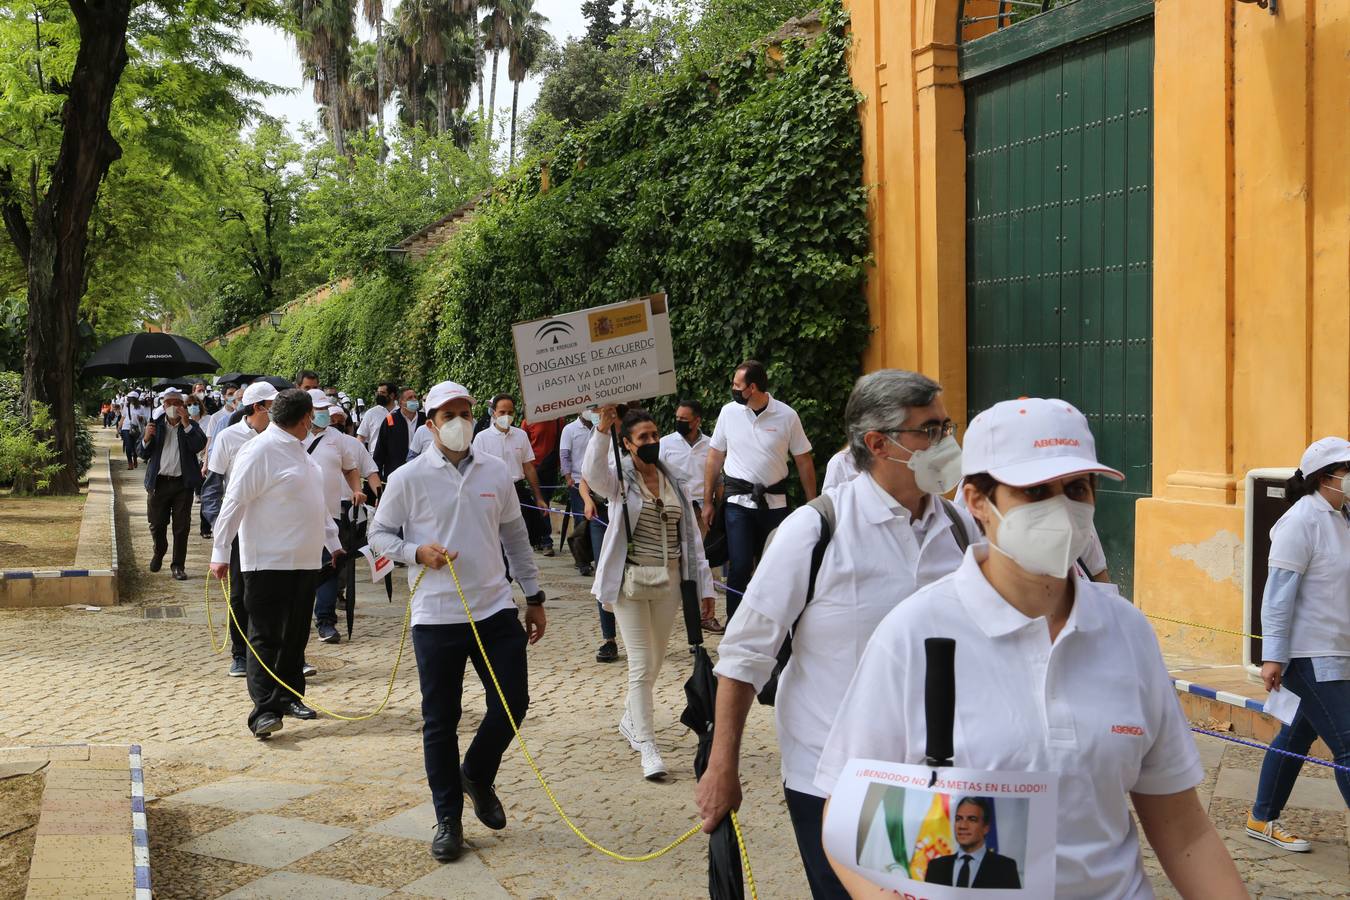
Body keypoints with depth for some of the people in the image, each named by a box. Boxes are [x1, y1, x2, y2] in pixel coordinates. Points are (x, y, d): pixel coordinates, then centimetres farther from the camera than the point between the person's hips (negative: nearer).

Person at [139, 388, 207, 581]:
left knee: (182, 527, 1)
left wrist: (186, 424, -16)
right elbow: (143, 454, 7)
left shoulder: (191, 426, 4)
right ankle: (159, 553, 37)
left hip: (183, 483, -1)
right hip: (159, 483, 2)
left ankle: (178, 565, 9)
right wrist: (146, 438, -13)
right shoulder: (155, 425, 8)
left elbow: (199, 446, -14)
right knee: (157, 524, 9)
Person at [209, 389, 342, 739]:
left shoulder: (298, 450, 16)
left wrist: (333, 542, 25)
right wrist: (220, 553, -17)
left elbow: (316, 503, 24)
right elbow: (234, 503, -15)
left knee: (295, 635, 14)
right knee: (266, 637, -6)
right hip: (269, 562, -8)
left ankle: (289, 697, 25)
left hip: (306, 562, 8)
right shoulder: (259, 450, -13)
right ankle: (264, 710, -7)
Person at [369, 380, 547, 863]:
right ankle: (448, 819, 20)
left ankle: (476, 776, 31)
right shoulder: (408, 478, -4)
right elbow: (379, 533, 3)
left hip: (496, 609, 3)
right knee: (440, 720, 5)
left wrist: (534, 597, 14)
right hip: (436, 616, -3)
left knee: (513, 702, 3)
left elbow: (516, 537, 13)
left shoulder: (496, 471, 5)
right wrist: (416, 552, -16)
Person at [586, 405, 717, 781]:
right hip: (631, 581, -4)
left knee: (654, 662, 15)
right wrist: (602, 429, -41)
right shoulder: (620, 480, -3)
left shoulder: (675, 483, 9)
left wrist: (704, 585, 7)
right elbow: (592, 472, -28)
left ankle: (630, 720, 39)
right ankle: (648, 749, -3)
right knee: (642, 665, -6)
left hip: (669, 582, 4)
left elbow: (692, 536, 10)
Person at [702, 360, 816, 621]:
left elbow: (804, 462, 3)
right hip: (739, 501, 0)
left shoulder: (787, 416, -4)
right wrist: (708, 501, 6)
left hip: (775, 501, 0)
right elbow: (715, 457, 7)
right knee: (739, 567, -6)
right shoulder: (729, 412, 0)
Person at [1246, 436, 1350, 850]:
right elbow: (1279, 591, -18)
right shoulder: (1303, 520, -15)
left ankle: (1263, 819, 27)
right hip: (1309, 656, -8)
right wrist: (1273, 655, -20)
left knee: (1297, 736, 16)